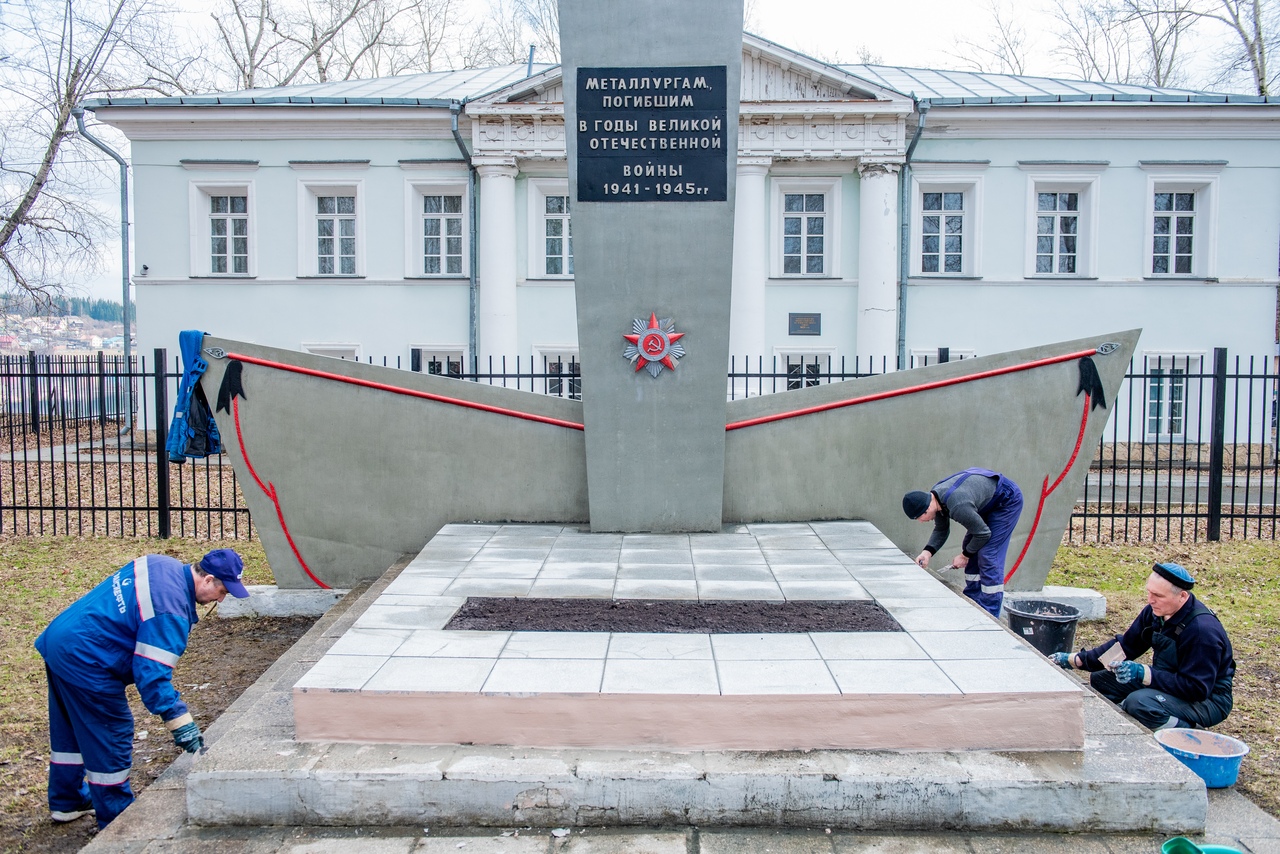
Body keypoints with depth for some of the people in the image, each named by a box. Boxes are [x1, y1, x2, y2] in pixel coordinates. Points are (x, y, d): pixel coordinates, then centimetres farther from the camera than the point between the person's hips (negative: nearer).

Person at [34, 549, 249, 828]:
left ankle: (66, 802, 42)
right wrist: (182, 726, -24)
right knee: (112, 737, 2)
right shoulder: (170, 611, -26)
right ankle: (117, 820, 15)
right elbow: (152, 674, -27)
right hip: (84, 661, -10)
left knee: (70, 729, 24)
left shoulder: (162, 565, 1)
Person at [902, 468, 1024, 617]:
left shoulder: (957, 506, -37)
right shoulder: (935, 498, -9)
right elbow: (941, 530, 5)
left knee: (988, 556, -13)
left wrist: (965, 555, -9)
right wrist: (928, 552, -10)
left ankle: (989, 615, -6)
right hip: (989, 504, 9)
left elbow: (983, 533, -24)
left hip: (1008, 500, -9)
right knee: (971, 548, 9)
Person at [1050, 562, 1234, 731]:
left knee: (1139, 702, -33)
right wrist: (1075, 660, -2)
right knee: (1099, 680, 1)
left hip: (1209, 700, -8)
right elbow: (1125, 645, 5)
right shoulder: (1156, 611, -5)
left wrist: (1144, 674, -33)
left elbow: (1198, 689, -29)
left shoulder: (1203, 630, -29)